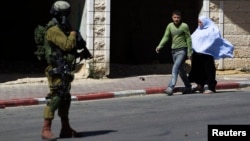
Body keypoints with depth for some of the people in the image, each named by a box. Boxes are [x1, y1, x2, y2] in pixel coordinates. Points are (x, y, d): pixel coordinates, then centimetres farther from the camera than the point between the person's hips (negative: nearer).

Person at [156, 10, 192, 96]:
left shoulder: (184, 26, -6)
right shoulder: (170, 26, 7)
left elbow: (188, 39, -4)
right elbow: (166, 37, 4)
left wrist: (189, 52, -7)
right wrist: (160, 46, -10)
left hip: (182, 51, -6)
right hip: (174, 50, 6)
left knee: (175, 68, -19)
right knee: (180, 70, 13)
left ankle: (170, 88, -27)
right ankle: (188, 87, 28)